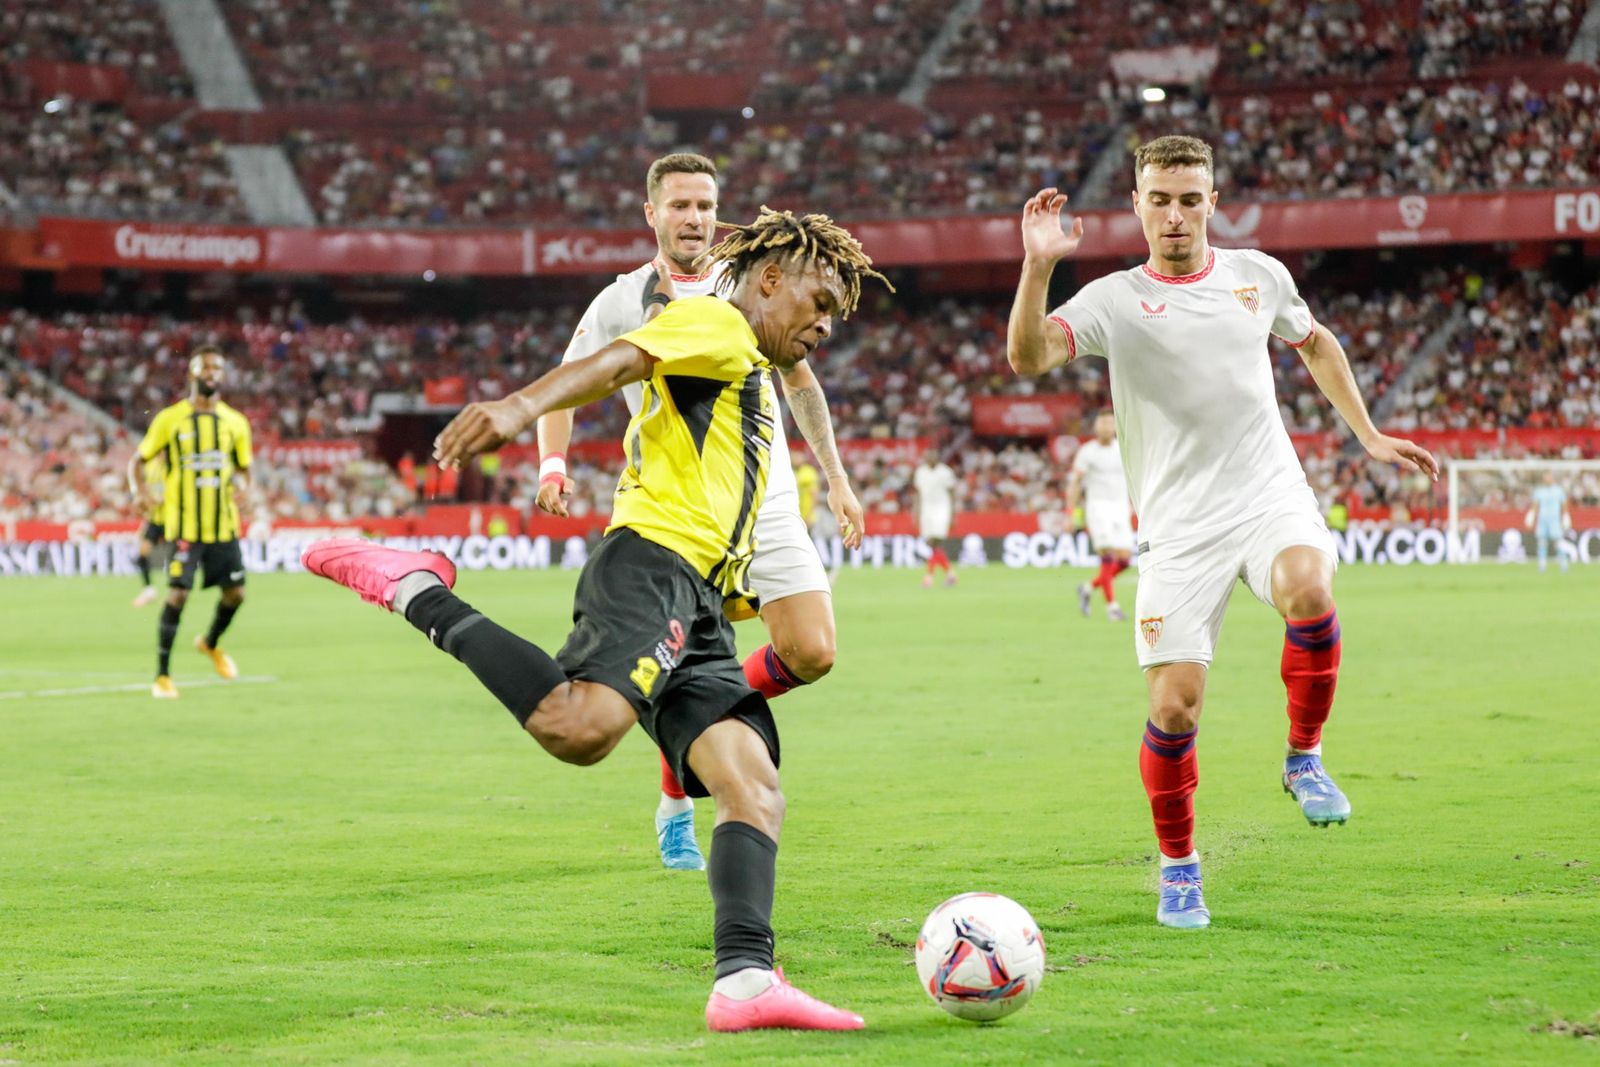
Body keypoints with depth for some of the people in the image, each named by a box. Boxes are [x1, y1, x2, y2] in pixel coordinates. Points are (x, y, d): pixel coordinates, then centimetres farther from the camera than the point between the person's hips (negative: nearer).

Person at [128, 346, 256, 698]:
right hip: (184, 524, -4)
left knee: (235, 592, 5)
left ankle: (211, 643, 36)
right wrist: (141, 490, -14)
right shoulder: (170, 419, -1)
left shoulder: (235, 422, 8)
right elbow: (138, 461, 5)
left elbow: (244, 469, 19)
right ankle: (162, 675, -2)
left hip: (224, 524, 4)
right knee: (177, 594, -11)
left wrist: (240, 483, -5)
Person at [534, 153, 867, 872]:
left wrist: (836, 478, 17)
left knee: (812, 653, -9)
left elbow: (800, 381, 20)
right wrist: (553, 465, -7)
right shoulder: (621, 303, 1)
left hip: (768, 502, 3)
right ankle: (675, 810, 14)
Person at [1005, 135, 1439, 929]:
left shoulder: (1257, 276, 8)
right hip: (1180, 525, -1)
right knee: (1173, 708, -8)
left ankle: (1304, 757, -8)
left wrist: (1369, 437, 25)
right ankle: (1179, 868, 16)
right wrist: (1036, 267, -34)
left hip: (1271, 498, 1)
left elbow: (1315, 344, 28)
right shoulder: (1115, 300, -2)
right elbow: (1028, 358, -20)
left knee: (1309, 593, -33)